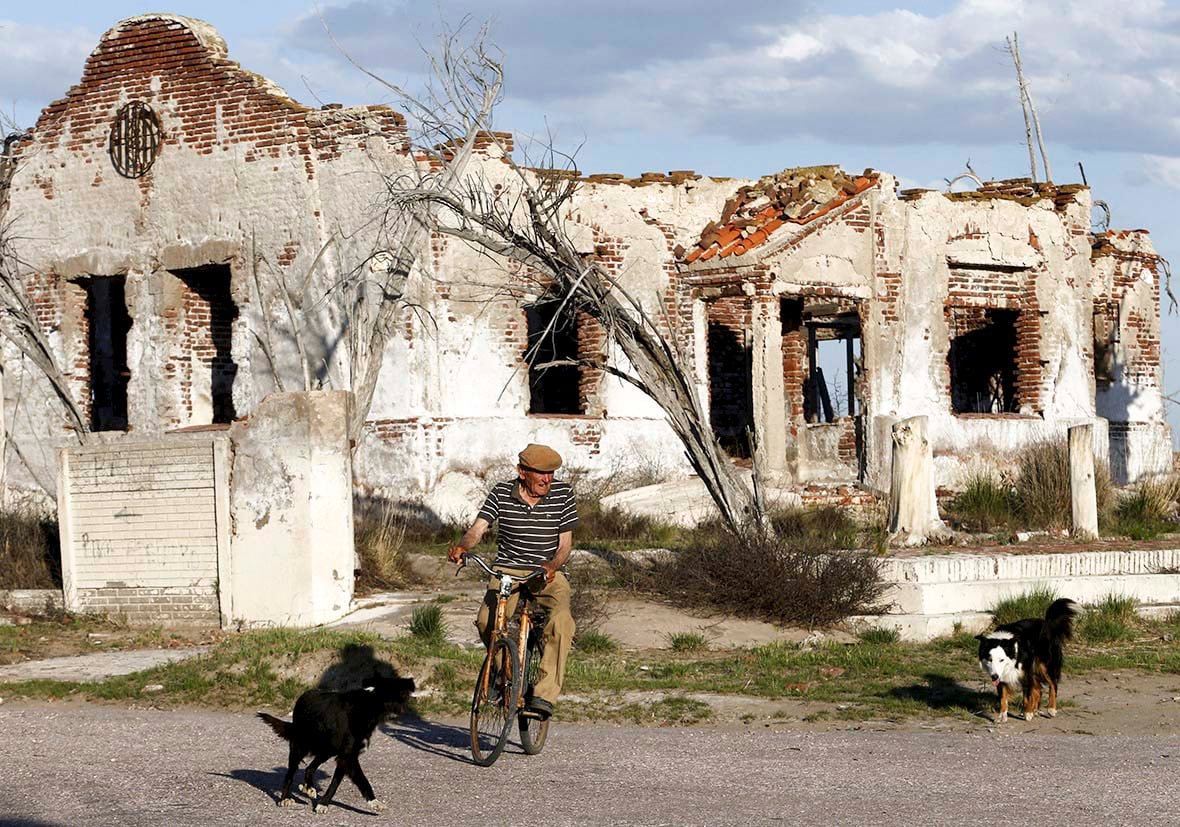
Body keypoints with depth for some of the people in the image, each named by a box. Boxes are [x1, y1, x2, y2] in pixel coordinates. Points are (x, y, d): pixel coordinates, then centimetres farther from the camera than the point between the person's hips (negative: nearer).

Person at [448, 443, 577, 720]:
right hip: (508, 570, 0)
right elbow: (478, 528, -10)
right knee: (487, 621, -28)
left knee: (561, 620, -32)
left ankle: (544, 695, -31)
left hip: (549, 573, 0)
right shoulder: (502, 494, -1)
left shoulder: (562, 494, -2)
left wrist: (552, 566, -24)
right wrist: (462, 547, -33)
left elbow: (565, 544, -2)